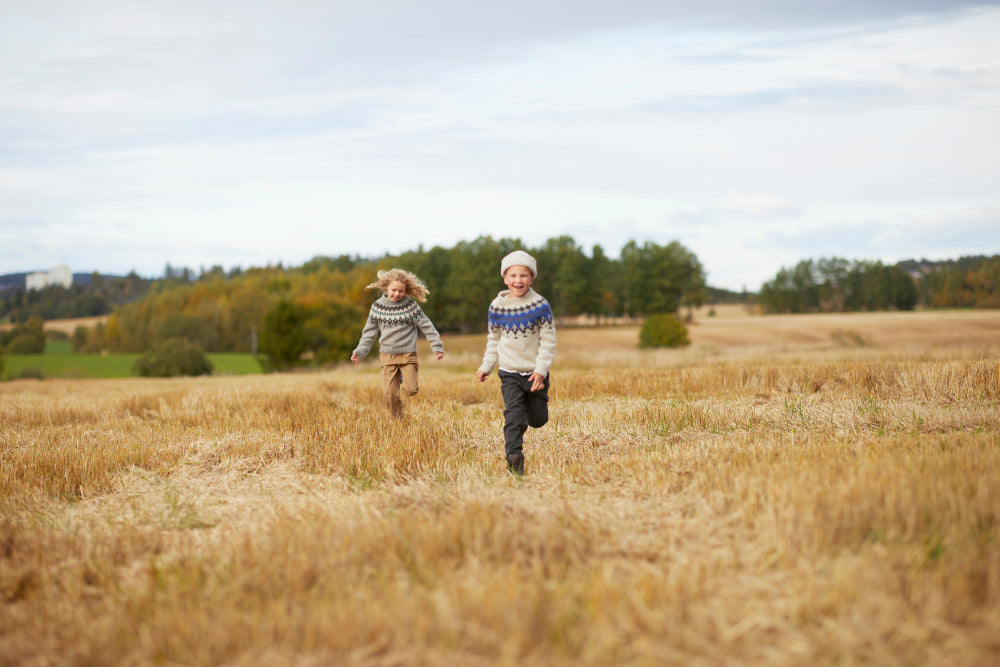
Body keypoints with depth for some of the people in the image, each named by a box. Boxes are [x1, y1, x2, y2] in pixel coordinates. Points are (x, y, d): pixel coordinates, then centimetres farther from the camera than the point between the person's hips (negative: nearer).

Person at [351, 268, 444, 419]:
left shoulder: (410, 305, -3)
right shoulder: (377, 307, 2)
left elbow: (426, 325, 1)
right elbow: (369, 332, 9)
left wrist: (437, 346, -3)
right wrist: (359, 351, 0)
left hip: (408, 354, -1)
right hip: (387, 355, 1)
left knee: (410, 390, -12)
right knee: (389, 393, -6)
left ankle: (404, 378, 22)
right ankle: (398, 420, 14)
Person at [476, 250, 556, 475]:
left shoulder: (540, 305, -9)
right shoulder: (498, 306, -3)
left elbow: (548, 340, -7)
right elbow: (493, 340, 11)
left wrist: (541, 371, -15)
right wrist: (486, 367, 5)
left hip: (535, 373, 0)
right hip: (509, 372, 0)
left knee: (538, 420, 11)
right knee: (513, 414, -16)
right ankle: (514, 458, -15)